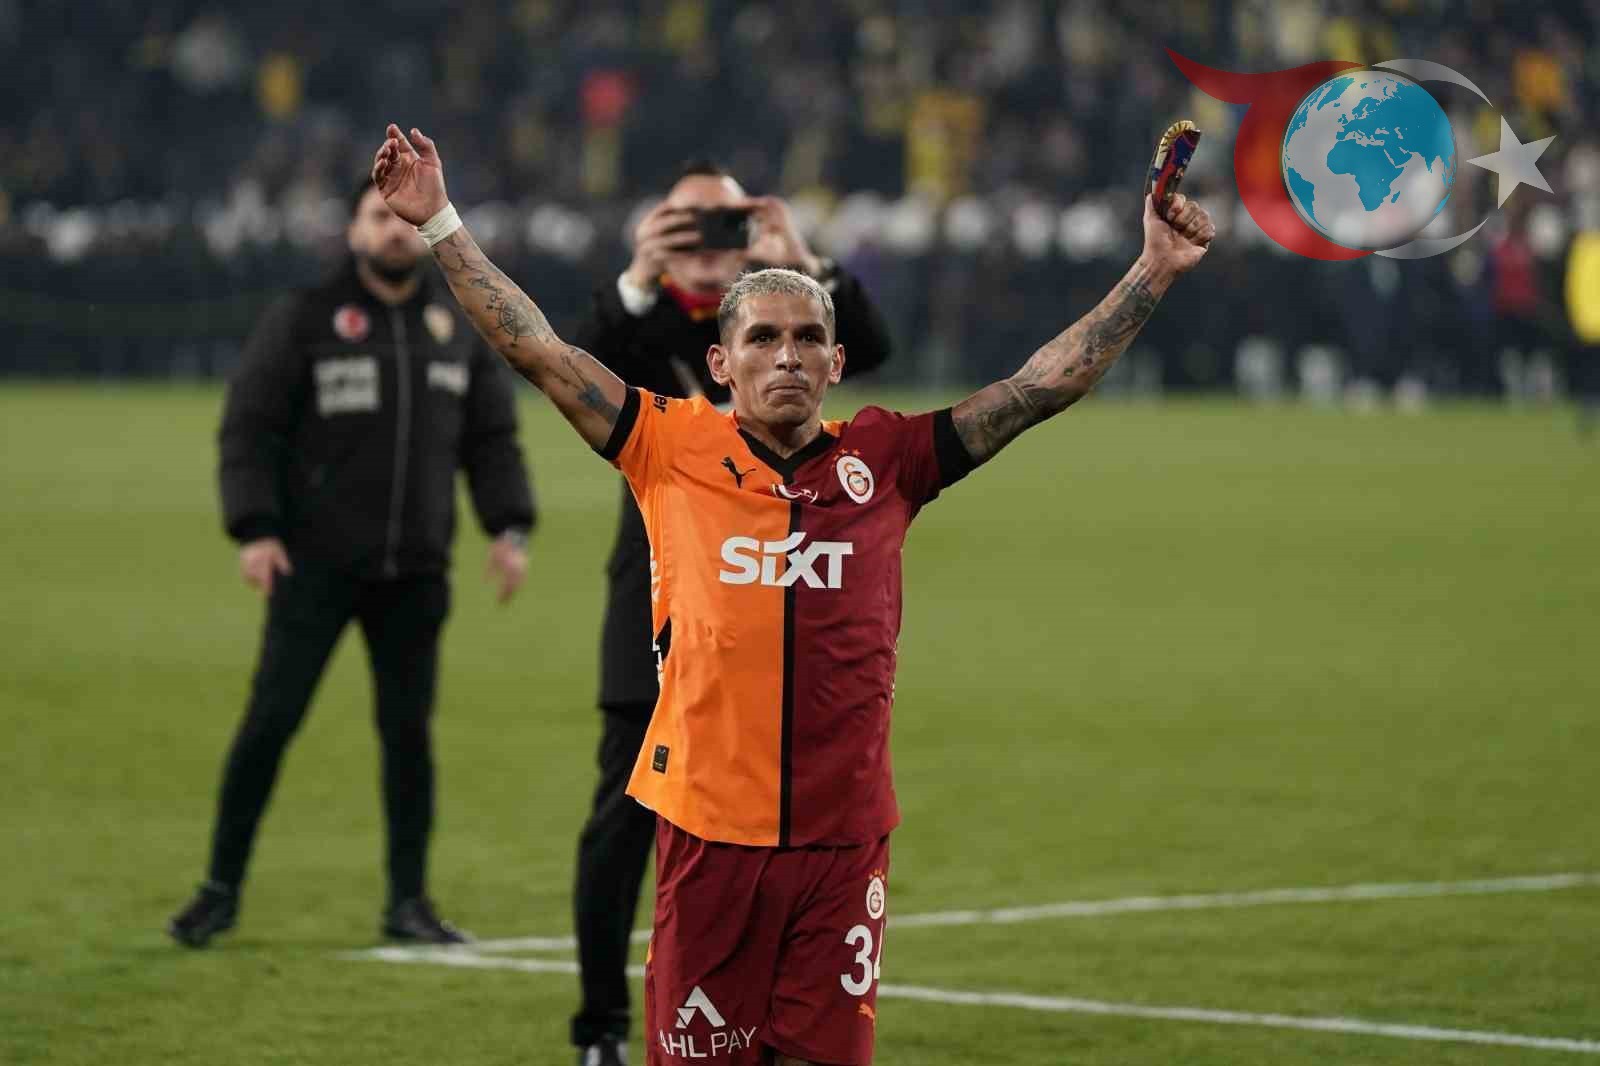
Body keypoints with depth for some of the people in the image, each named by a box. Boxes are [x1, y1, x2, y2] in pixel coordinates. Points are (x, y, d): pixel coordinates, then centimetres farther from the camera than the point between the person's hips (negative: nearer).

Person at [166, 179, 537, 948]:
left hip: (414, 572, 3)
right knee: (270, 721, -4)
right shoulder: (305, 321, 0)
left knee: (409, 731, 4)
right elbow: (248, 429, -3)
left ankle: (408, 901, 12)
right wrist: (254, 530, -14)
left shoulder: (458, 331, 12)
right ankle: (221, 890, 6)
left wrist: (509, 526, 1)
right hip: (315, 567, -3)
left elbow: (492, 437, 15)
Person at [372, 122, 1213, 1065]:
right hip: (708, 832, -1)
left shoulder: (883, 460, 8)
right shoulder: (675, 448, 5)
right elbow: (538, 349, 5)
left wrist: (1153, 273, 10)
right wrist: (439, 223, 3)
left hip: (843, 837, 1)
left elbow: (1045, 385, 11)